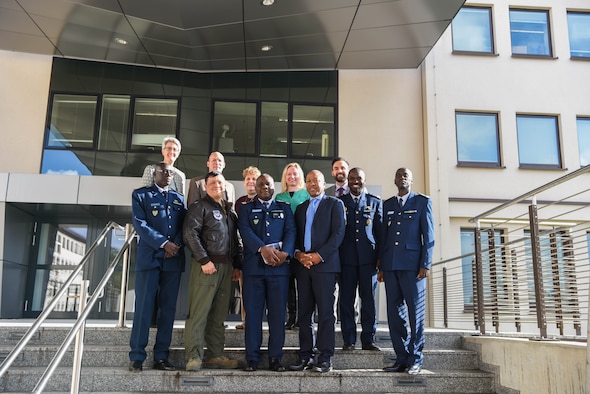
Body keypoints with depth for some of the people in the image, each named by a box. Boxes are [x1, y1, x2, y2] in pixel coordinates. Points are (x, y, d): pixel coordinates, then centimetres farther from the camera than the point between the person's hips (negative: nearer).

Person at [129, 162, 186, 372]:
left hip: (173, 259, 4)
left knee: (168, 309, 4)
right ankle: (137, 357, 3)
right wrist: (164, 243, -13)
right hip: (149, 257, -4)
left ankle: (161, 357, 9)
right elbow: (140, 223, -5)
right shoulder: (141, 194, 8)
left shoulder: (179, 198, 19)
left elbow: (184, 226, 11)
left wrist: (176, 245, -8)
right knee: (143, 307, -4)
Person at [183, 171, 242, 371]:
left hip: (226, 267, 7)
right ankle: (194, 356, -3)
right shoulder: (199, 207, 1)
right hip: (206, 265, -7)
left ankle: (215, 355, 17)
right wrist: (204, 260, -17)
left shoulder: (229, 210, 22)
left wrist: (236, 265, 16)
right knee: (199, 312, -7)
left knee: (219, 314, 10)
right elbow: (190, 234, -11)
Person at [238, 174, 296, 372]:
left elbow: (291, 231, 3)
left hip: (279, 266, 1)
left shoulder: (284, 208, 16)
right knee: (253, 313, 1)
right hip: (253, 266, -1)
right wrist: (263, 249, -20)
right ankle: (252, 359, 9)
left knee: (278, 313, 3)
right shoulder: (246, 209, 13)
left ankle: (275, 358, 12)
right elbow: (245, 231, -4)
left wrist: (285, 252, -16)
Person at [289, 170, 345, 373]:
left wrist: (319, 255, -13)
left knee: (325, 312, -4)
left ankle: (325, 358, 1)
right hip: (302, 264, 5)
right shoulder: (300, 207, 21)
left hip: (324, 264, -5)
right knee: (304, 312, 6)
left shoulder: (334, 204, 6)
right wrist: (298, 254, -4)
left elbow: (338, 233, -5)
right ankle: (305, 356, 13)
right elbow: (295, 235, 16)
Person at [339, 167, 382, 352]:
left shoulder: (375, 202, 12)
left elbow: (380, 230, 9)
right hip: (346, 258, 0)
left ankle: (368, 339, 10)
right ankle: (349, 340, 10)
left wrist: (380, 256, 1)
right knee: (346, 299, 2)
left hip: (368, 257, 0)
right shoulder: (339, 202, 10)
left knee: (369, 299, 2)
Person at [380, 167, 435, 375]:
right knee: (394, 312, 4)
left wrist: (425, 264, -7)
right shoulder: (388, 205, 17)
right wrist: (381, 266, 10)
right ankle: (401, 358, 12)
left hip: (412, 264, -4)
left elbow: (428, 235, 1)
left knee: (415, 312, -1)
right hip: (391, 264, 4)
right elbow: (383, 235, 15)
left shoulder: (422, 202, 7)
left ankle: (415, 360, 6)